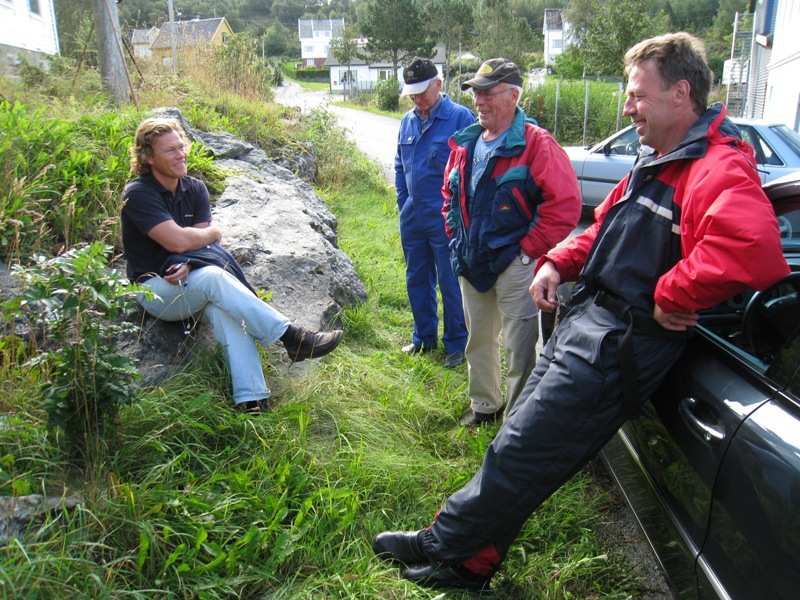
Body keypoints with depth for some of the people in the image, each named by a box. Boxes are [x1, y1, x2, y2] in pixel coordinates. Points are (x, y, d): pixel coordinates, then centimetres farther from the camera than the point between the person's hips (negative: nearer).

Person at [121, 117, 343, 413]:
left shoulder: (195, 189, 7)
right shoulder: (138, 194, -11)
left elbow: (199, 241, -3)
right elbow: (178, 241, -22)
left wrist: (189, 265, -24)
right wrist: (213, 232, -4)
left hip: (188, 280, 5)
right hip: (155, 289, -4)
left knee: (221, 305, -31)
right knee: (213, 277, -35)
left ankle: (250, 398, -43)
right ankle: (292, 338, -35)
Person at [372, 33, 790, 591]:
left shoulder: (720, 168, -17)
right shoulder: (655, 163, 16)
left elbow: (750, 247, -37)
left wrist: (670, 297, -25)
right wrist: (558, 263, 9)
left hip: (620, 344, -10)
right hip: (585, 320, 10)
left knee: (521, 451, -3)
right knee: (518, 438, 14)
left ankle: (446, 547, 19)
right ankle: (467, 561, 28)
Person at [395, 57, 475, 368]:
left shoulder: (460, 117, -10)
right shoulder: (408, 121, 10)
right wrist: (404, 204, 12)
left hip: (446, 220, -6)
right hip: (412, 219, 7)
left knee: (451, 284, 3)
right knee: (417, 280, 16)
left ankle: (456, 344, 18)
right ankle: (424, 337, 32)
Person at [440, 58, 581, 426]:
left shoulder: (536, 144, -15)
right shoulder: (465, 144, 8)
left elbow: (565, 204, -20)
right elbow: (450, 195, 22)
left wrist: (529, 249, -17)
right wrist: (456, 237, 12)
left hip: (514, 265, -7)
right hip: (471, 263, 8)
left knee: (519, 348, 2)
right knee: (478, 340, 21)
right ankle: (483, 405, 40)